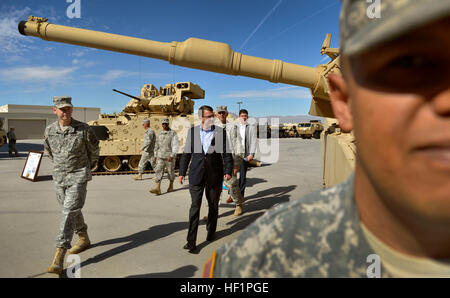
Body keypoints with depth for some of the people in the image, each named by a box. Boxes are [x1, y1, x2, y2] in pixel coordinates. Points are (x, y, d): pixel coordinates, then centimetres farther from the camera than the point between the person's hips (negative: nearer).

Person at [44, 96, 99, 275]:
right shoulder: (49, 130, 1)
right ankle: (84, 238, 38)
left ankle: (59, 257, -11)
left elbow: (94, 152, 4)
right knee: (71, 211, 17)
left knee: (69, 212, -12)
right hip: (59, 177, 5)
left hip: (78, 177, -5)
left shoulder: (84, 130, -11)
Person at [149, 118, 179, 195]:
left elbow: (176, 145, -14)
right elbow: (157, 145, 19)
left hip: (169, 156, -4)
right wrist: (155, 155, 17)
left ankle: (171, 186, 30)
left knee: (170, 172, 7)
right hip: (160, 157, 4)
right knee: (158, 171, -9)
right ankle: (157, 189, -15)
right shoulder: (160, 133, 10)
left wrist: (172, 155, -24)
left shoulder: (173, 133, -6)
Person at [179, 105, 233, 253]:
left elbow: (227, 154, 0)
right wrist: (182, 172, 8)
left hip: (214, 175, 0)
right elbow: (186, 153, 9)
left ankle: (211, 231, 35)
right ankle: (191, 241, 1)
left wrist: (228, 171, -10)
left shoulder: (221, 132, -1)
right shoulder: (192, 131, 5)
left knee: (213, 206, 13)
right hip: (196, 174, 0)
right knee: (195, 206, -3)